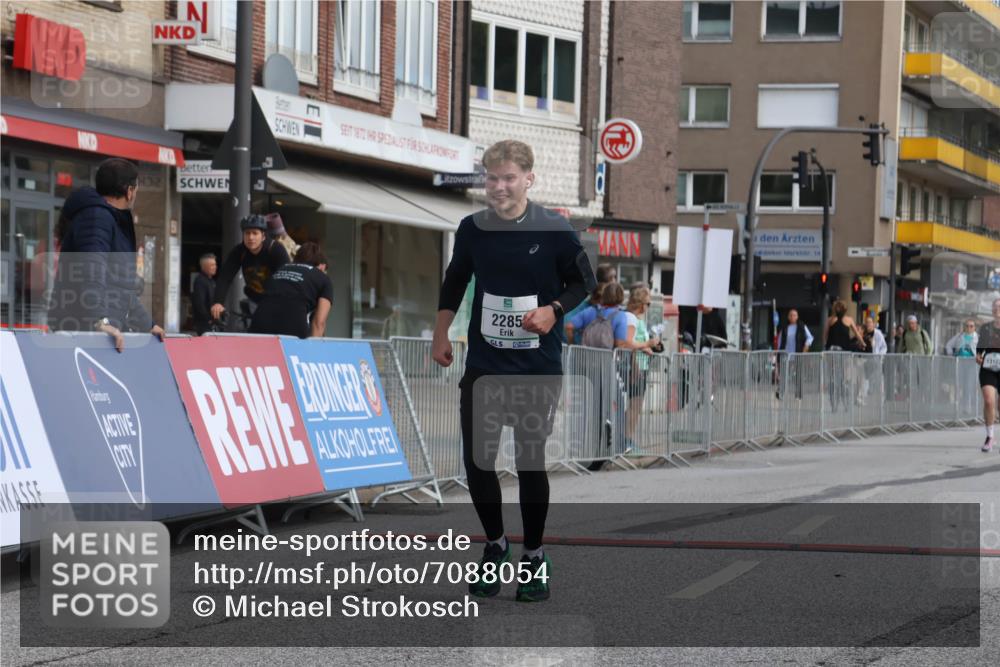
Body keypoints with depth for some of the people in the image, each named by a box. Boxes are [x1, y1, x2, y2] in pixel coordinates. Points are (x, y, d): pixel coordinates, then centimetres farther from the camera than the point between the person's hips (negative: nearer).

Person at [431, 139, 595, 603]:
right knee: (476, 459, 2)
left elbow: (584, 282, 0)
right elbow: (455, 282, 16)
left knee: (530, 460, 0)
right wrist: (441, 335, 12)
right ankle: (495, 546, 25)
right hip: (483, 364, 3)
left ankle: (534, 557, 18)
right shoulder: (473, 229, 1)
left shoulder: (554, 229, -9)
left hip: (538, 368, -3)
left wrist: (553, 310, -17)